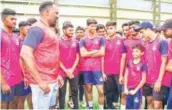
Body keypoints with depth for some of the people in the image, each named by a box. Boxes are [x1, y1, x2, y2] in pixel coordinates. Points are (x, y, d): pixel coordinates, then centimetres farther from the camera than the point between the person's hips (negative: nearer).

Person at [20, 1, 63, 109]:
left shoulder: (50, 30, 14)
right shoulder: (37, 29, -14)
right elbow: (25, 54, -24)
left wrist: (57, 75, 19)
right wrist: (40, 81, -24)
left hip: (53, 81, 9)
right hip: (43, 82, -9)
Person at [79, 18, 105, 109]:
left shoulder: (100, 39, 5)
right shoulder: (83, 40, 4)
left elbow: (102, 53, -4)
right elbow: (82, 54, -7)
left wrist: (88, 53, -4)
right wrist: (95, 51, -5)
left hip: (97, 68, 0)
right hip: (86, 68, 0)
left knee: (101, 90, -3)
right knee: (88, 89, 11)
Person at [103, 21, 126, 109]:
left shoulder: (121, 40, 0)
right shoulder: (104, 41, 2)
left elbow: (123, 57, 1)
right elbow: (102, 58, 2)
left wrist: (121, 73, -2)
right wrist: (102, 72, -3)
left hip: (118, 72, 0)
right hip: (107, 72, 1)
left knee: (117, 89, 5)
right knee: (108, 91, 9)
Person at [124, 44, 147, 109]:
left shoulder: (143, 65, -9)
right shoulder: (129, 63, 4)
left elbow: (143, 80, -9)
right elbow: (126, 76, 6)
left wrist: (135, 90, -9)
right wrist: (125, 88, 0)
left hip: (137, 90, -4)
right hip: (129, 89, 4)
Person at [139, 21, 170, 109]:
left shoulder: (162, 42, -10)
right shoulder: (147, 44, 9)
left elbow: (164, 62, -13)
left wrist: (159, 80, -15)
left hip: (159, 80, -6)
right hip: (148, 79, 6)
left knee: (157, 105, -4)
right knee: (149, 102, 13)